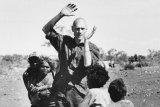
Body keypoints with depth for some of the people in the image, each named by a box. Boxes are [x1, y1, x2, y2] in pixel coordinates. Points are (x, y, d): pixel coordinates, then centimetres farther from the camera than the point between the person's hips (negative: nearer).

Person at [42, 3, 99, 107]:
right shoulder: (64, 42, 12)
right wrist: (60, 15, -5)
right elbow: (46, 30, 7)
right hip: (60, 90, 2)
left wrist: (86, 41, -11)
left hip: (80, 92, -2)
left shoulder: (92, 48, 3)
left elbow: (87, 64, -14)